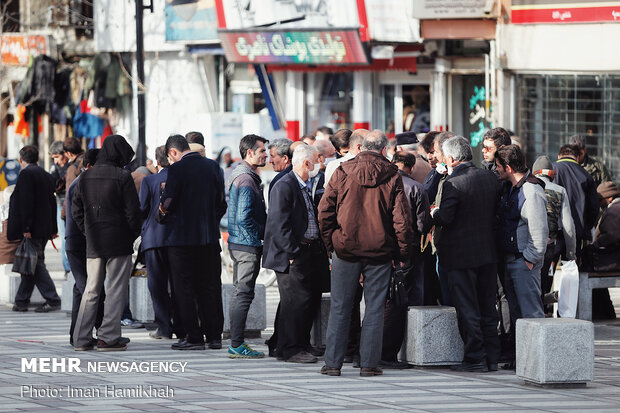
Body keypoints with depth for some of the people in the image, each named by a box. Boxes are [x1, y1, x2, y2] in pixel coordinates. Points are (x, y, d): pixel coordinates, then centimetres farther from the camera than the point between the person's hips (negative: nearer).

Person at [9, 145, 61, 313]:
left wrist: (26, 228, -21)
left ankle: (53, 300, -12)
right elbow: (52, 203, 17)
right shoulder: (46, 176, 15)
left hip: (32, 230, -9)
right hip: (45, 229, 9)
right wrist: (53, 229, 19)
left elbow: (26, 203, -18)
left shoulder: (26, 174, -10)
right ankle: (21, 301, 16)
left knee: (36, 264, -8)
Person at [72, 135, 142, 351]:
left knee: (91, 290, 11)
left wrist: (88, 232, 15)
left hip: (93, 244, 5)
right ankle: (108, 337, -6)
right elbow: (133, 211, -11)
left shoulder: (85, 177, 8)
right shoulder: (122, 177, -10)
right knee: (116, 290, -1)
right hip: (119, 244, -5)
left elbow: (76, 210, 12)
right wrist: (134, 233, 3)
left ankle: (81, 338, 8)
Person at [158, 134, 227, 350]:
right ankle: (214, 336, 12)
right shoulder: (213, 166, 6)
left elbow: (168, 202, -14)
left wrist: (162, 216, 7)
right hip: (210, 237, 5)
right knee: (210, 286, 11)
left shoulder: (177, 169, -12)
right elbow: (221, 201, 8)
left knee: (185, 289, 2)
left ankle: (194, 337, 0)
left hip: (182, 238, -5)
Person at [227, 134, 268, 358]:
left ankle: (236, 344, 17)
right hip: (248, 246, -11)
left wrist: (262, 231, 16)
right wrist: (262, 233, -12)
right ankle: (237, 345, -8)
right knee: (244, 294, -8)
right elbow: (244, 217, -24)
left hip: (238, 243, 11)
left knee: (240, 293, 13)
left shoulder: (240, 175, 16)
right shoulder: (246, 179, -17)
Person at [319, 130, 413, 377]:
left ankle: (333, 363, 6)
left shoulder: (342, 173, -1)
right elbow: (402, 218, -5)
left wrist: (330, 244, 10)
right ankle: (369, 364, 4)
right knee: (374, 308, 6)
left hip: (346, 248, 1)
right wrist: (402, 253, 4)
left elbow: (325, 213, 0)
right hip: (379, 251, -1)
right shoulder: (392, 176, -3)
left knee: (339, 307, 7)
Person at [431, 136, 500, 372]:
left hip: (461, 255, -6)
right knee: (487, 308, 13)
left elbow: (445, 218, -21)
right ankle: (491, 358, 16)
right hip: (488, 252, 6)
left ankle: (475, 359, 1)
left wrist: (434, 214, -1)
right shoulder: (490, 178, 3)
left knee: (467, 309, 0)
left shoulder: (453, 184, -17)